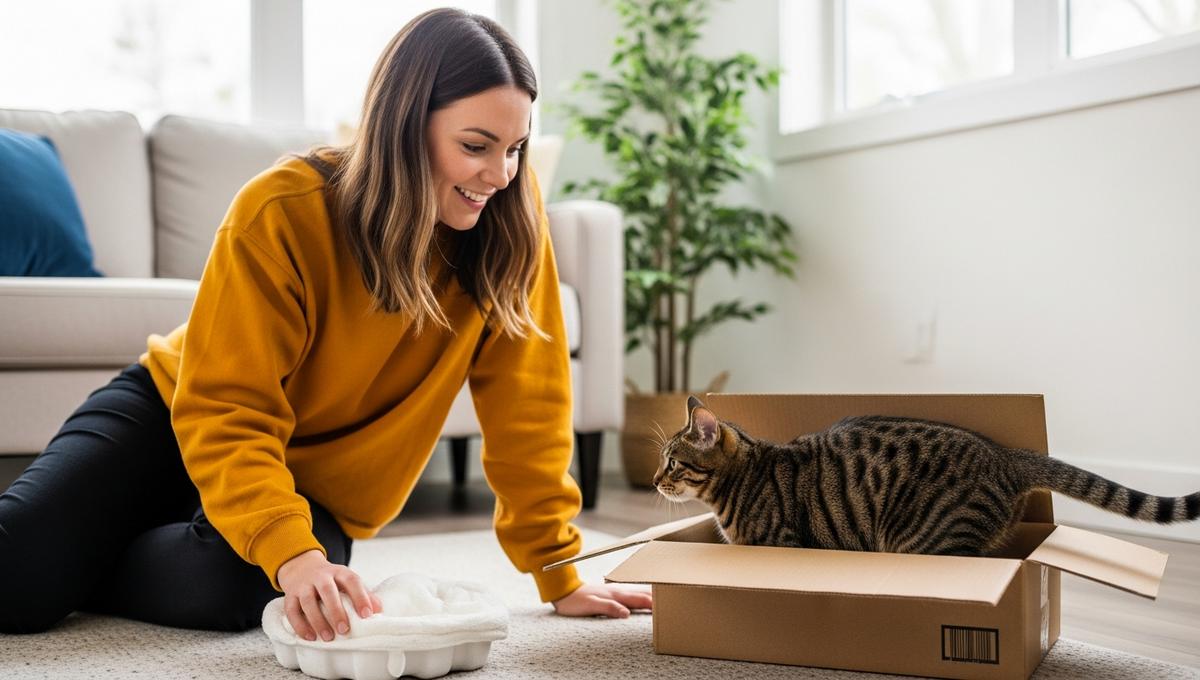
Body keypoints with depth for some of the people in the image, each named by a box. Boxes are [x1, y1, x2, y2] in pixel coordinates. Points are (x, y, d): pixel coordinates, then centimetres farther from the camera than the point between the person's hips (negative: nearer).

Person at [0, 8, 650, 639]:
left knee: (234, 589, -31)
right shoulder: (284, 212, -24)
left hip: (318, 487, 2)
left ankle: (80, 571, 3)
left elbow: (525, 404, -12)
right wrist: (291, 552, -42)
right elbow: (227, 413, -25)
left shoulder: (511, 217, -17)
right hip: (173, 414, -2)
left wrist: (560, 576, -13)